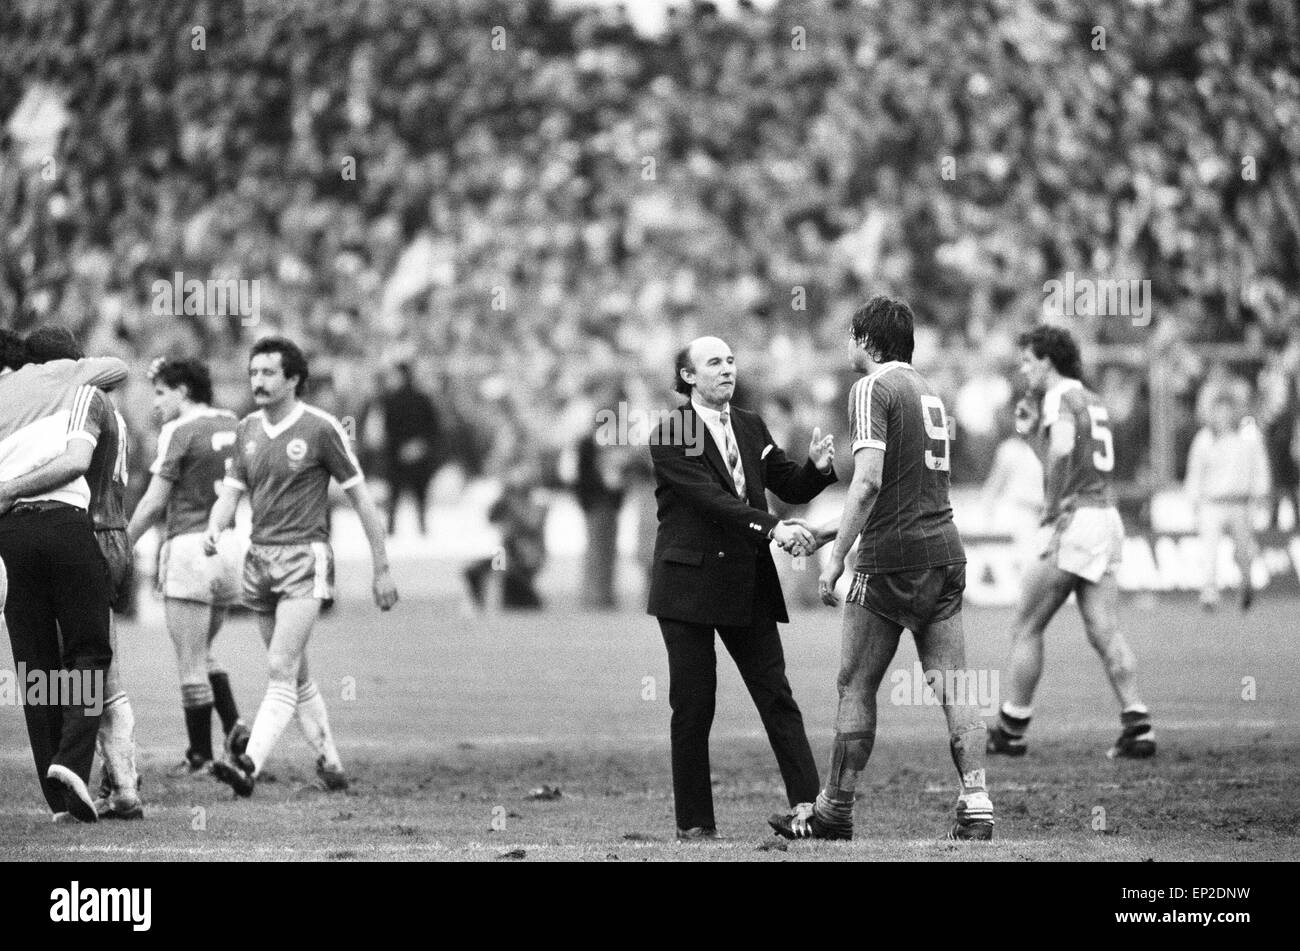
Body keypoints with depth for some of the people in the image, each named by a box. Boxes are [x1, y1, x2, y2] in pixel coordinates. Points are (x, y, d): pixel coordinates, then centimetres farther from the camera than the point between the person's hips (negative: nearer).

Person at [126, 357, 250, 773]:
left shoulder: (178, 432, -10)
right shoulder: (231, 425, 9)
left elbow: (153, 503, -10)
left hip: (190, 548, -7)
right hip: (230, 547, 7)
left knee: (191, 663, 0)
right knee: (200, 654, 21)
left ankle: (200, 756, 3)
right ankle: (235, 726, 3)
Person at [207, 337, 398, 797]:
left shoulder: (320, 428, -7)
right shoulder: (248, 430, 10)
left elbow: (361, 498, -3)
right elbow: (231, 491, 12)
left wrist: (382, 570, -2)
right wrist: (214, 530, -12)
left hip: (304, 558, -7)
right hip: (259, 560, 7)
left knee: (281, 670, -17)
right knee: (297, 676, 12)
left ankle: (250, 764, -29)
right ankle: (330, 763, 24)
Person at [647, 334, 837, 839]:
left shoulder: (750, 427, 13)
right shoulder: (669, 436, -8)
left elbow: (791, 488, 12)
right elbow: (711, 499, -19)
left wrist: (818, 467, -10)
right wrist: (771, 528, -28)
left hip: (749, 584, 5)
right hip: (689, 584, -5)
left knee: (777, 697, 0)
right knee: (693, 706, 0)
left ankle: (811, 806, -3)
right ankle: (694, 823, 7)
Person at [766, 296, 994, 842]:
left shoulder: (872, 389, -8)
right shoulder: (927, 391, 18)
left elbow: (868, 480, -20)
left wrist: (836, 558, -19)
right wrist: (835, 527, 32)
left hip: (892, 560, -7)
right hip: (944, 550, 7)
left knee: (856, 686, 2)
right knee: (951, 689, 3)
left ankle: (834, 812, 8)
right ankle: (976, 806, -7)